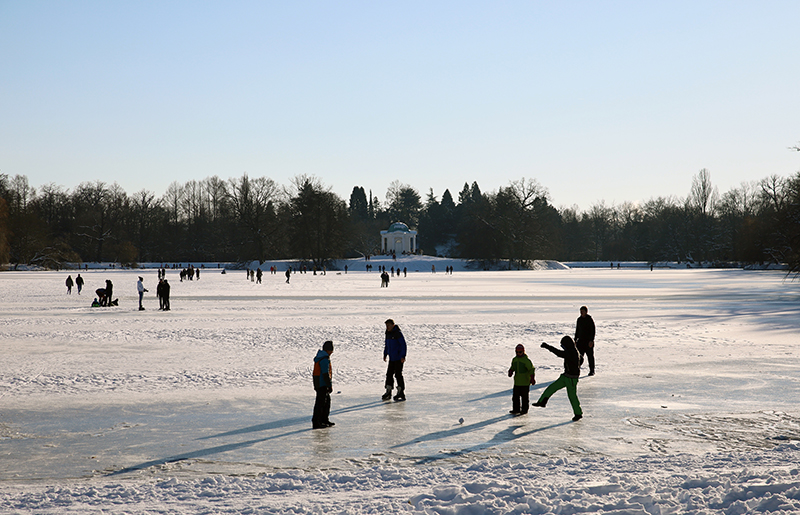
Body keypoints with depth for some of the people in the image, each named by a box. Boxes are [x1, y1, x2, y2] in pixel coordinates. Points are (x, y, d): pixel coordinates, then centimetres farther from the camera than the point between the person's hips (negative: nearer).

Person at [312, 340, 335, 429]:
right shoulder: (324, 359, -19)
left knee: (327, 401, 19)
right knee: (320, 402, -7)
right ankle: (316, 423, -4)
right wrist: (329, 385, -19)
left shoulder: (319, 357, 14)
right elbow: (325, 374, -23)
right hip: (322, 384, -10)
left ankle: (324, 420, 27)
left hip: (318, 384, 10)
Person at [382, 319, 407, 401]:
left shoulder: (398, 333, -13)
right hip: (391, 359, 8)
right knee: (389, 374, 8)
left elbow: (403, 345, -16)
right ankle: (388, 393, 15)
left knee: (398, 375, -6)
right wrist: (385, 354, 22)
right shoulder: (388, 333, 13)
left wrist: (403, 356, -20)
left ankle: (401, 393, 0)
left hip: (398, 358, -8)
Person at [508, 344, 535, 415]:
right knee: (515, 396, 5)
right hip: (517, 382, 6)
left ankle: (524, 409, 11)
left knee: (524, 396, 1)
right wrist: (510, 371, 0)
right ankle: (516, 409, 14)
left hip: (525, 382, -6)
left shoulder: (526, 360, -9)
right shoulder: (514, 360, 10)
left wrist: (532, 378, -21)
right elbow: (512, 368, 23)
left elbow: (532, 369, -11)